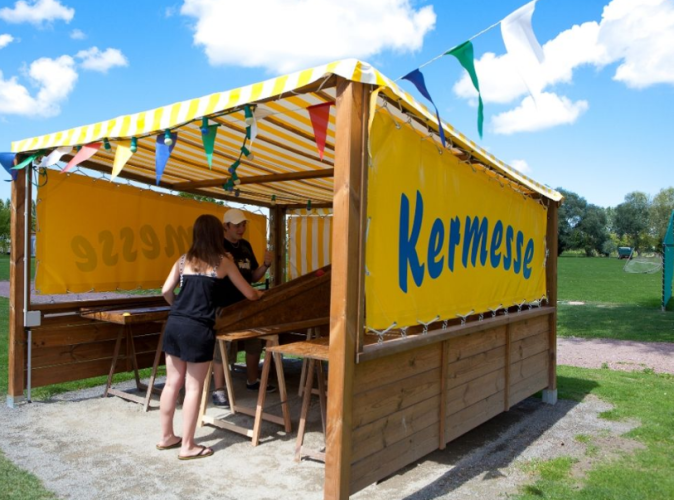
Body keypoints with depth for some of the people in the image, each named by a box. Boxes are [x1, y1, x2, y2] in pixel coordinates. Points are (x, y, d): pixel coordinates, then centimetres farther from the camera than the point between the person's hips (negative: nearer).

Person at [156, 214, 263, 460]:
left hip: (174, 324, 5)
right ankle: (187, 446, 13)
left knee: (172, 382, 16)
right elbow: (249, 294, 7)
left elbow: (166, 291, 7)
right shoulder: (222, 262, 1)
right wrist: (262, 293, 30)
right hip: (197, 329, -5)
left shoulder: (184, 260, 11)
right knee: (193, 388, 4)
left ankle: (166, 437, 29)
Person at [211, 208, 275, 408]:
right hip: (223, 307, -7)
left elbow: (253, 277, 13)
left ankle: (252, 381, 35)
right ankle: (218, 391, 10)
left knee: (254, 343, 16)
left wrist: (266, 264, -5)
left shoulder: (246, 246, 9)